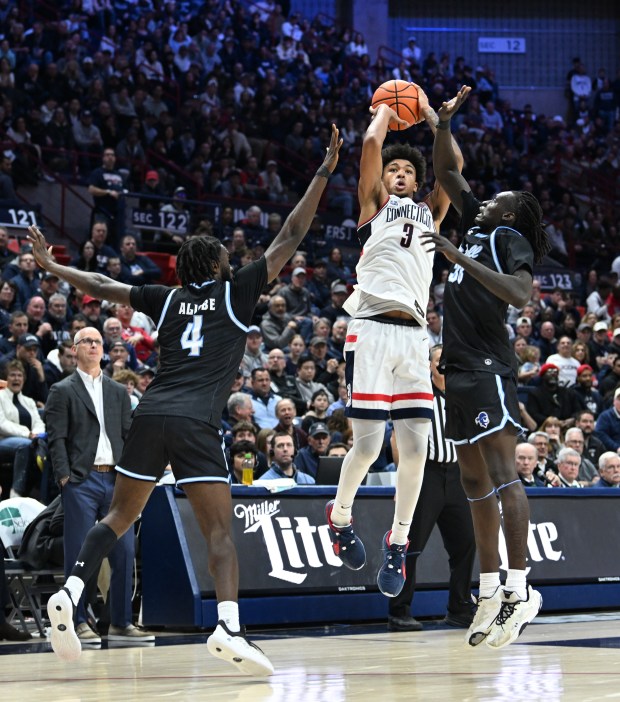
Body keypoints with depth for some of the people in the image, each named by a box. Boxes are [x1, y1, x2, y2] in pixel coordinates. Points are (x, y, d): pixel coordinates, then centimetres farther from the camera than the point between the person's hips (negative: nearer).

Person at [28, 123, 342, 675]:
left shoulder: (168, 299, 18)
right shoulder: (236, 291, 8)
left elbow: (101, 287, 25)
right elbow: (290, 238, 9)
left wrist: (51, 266, 40)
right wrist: (325, 173, 13)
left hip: (151, 414, 4)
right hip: (195, 422, -4)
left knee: (120, 515, 16)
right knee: (220, 529, -7)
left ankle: (69, 592, -1)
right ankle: (229, 626, -24)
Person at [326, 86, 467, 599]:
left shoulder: (431, 212, 25)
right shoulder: (374, 205, 14)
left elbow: (453, 161, 17)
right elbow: (371, 144, 3)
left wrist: (429, 113, 25)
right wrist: (385, 109, 20)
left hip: (415, 335, 4)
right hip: (372, 329, -4)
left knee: (416, 448, -2)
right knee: (368, 445, -8)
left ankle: (398, 543, 12)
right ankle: (340, 515, 18)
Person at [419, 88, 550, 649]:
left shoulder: (511, 239, -4)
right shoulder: (477, 227, 19)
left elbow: (520, 295, -23)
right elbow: (446, 173, 28)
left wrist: (460, 258, -24)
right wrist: (444, 123, 16)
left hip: (488, 368, -9)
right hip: (460, 370, 9)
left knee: (502, 474, -14)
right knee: (475, 482, 9)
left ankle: (520, 589, -17)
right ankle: (490, 591, 12)